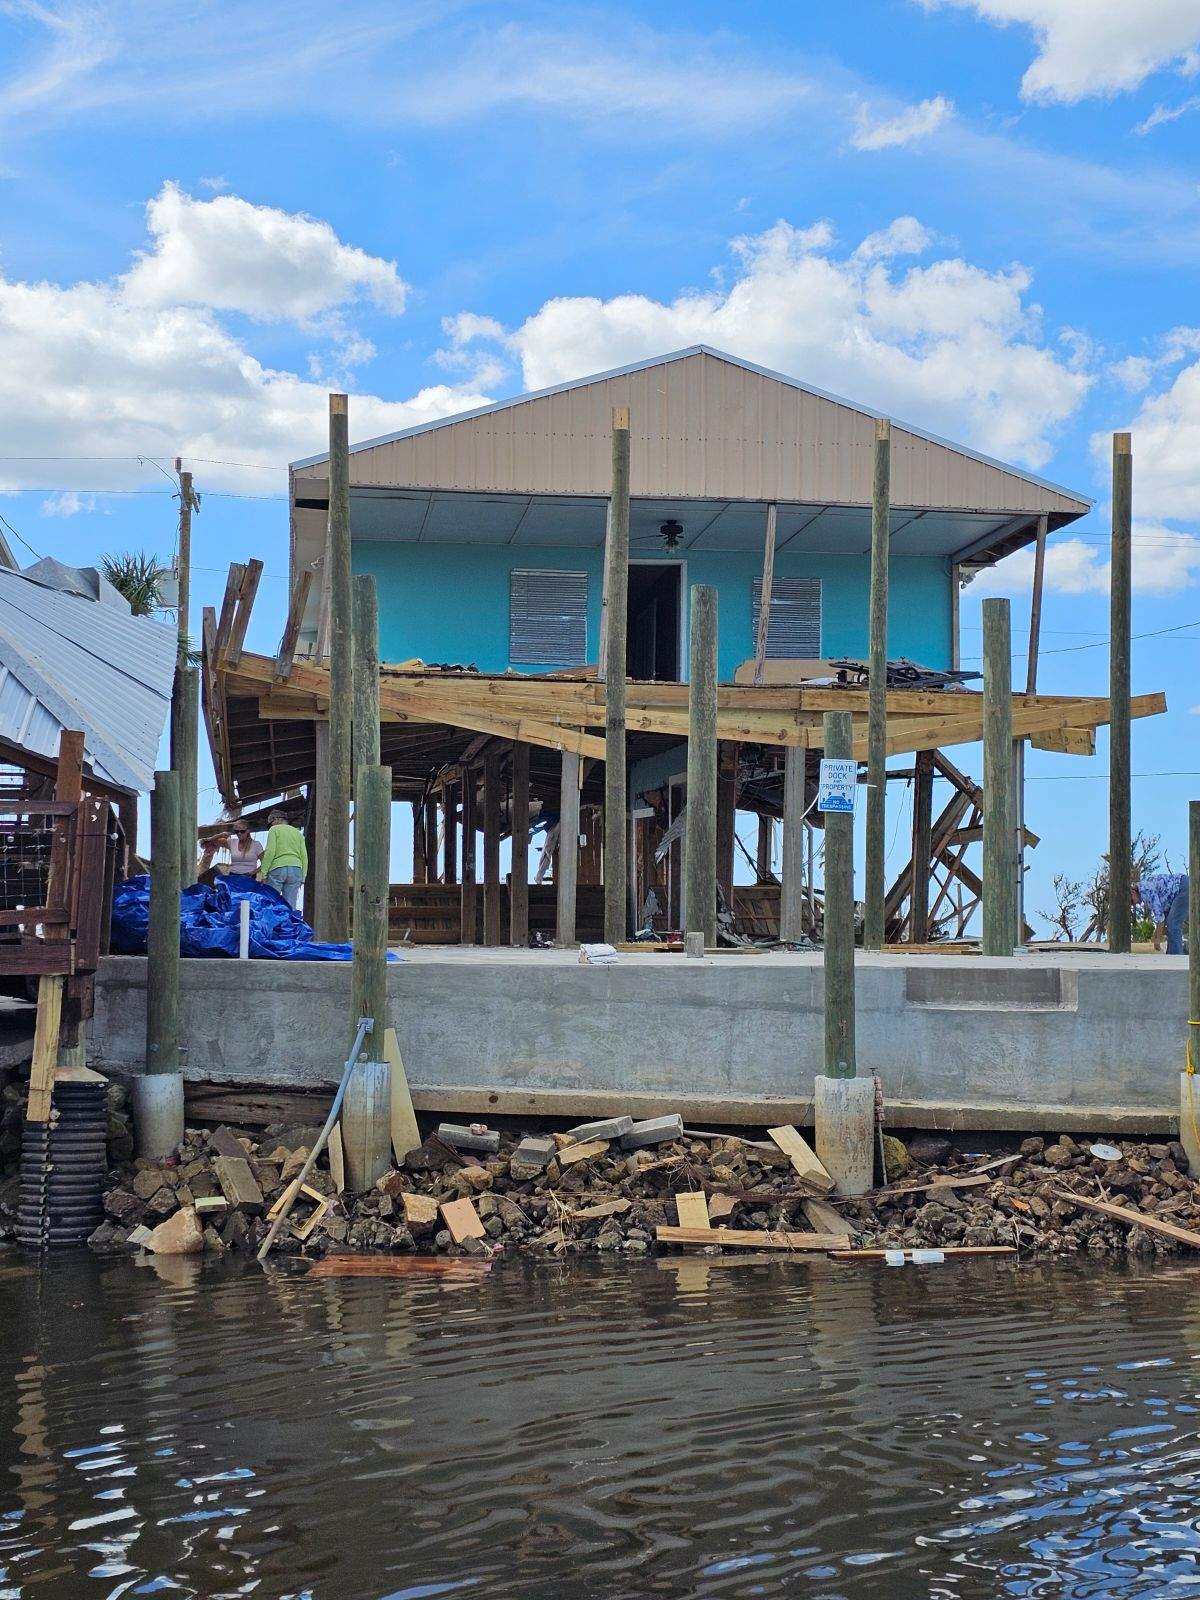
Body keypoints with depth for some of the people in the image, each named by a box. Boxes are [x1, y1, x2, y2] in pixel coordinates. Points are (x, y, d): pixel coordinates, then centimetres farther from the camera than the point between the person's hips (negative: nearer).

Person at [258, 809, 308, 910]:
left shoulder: (274, 830, 7)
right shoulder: (298, 833, 22)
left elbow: (270, 852, -5)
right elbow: (304, 856, 14)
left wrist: (263, 872, -5)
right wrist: (302, 877, 13)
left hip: (277, 868, -5)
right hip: (296, 870, 5)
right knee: (290, 905, 0)